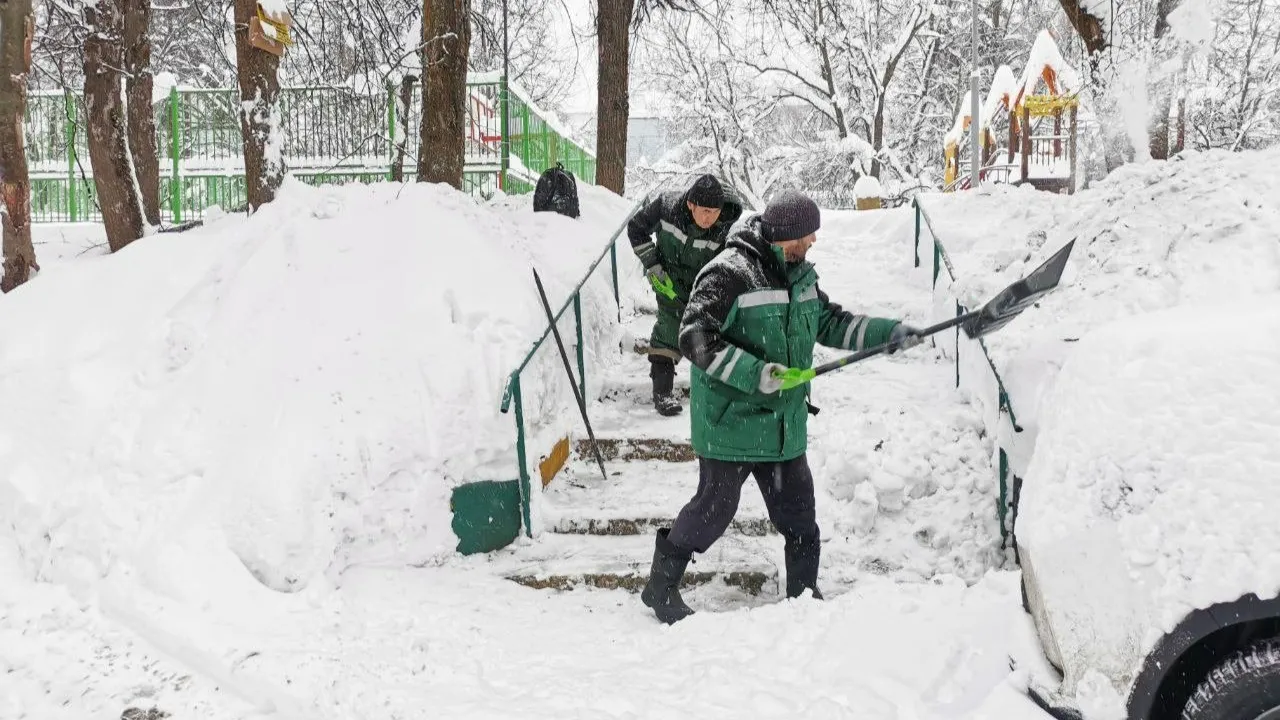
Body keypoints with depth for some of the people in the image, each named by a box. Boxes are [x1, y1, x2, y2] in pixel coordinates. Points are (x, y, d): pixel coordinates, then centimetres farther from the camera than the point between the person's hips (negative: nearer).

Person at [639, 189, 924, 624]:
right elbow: (695, 338, -23)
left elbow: (830, 323, 19)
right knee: (715, 507, 2)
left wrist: (889, 333, 9)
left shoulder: (799, 274, 9)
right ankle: (661, 585, 21)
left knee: (798, 513, 13)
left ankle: (804, 594, 29)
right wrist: (754, 373, -30)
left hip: (784, 422, 8)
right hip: (730, 421, -7)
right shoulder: (728, 273, -18)